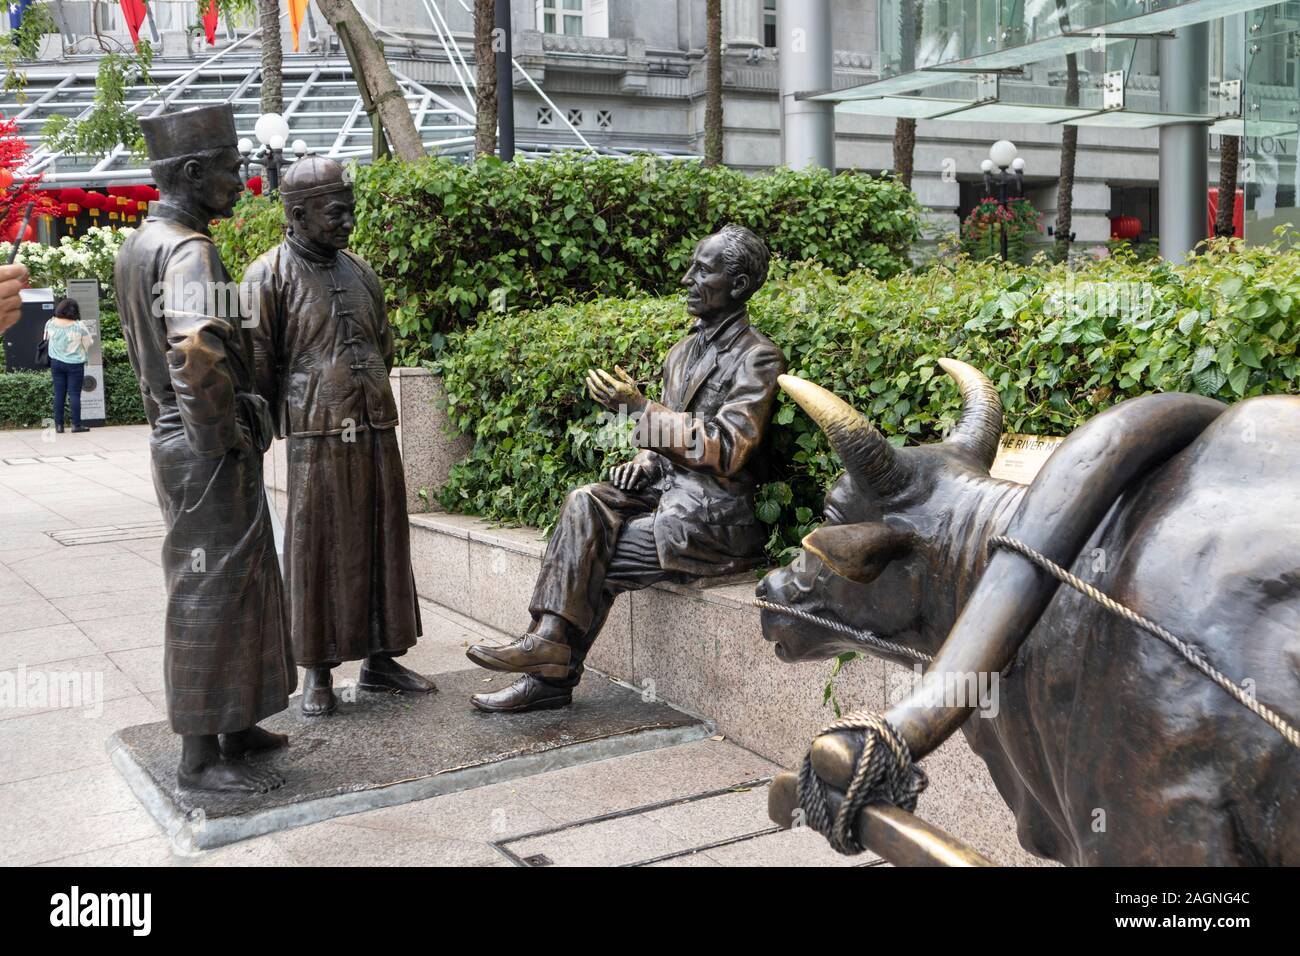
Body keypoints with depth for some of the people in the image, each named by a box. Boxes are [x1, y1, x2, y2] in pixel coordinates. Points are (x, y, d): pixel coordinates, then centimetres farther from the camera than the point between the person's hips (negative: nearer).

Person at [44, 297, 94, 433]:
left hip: (56, 363, 3)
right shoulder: (79, 326, -13)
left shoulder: (50, 324, -3)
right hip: (75, 364, -3)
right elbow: (89, 343, -3)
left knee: (59, 393, 6)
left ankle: (58, 425, 8)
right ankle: (76, 424, -1)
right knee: (74, 394, -1)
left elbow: (47, 339, 13)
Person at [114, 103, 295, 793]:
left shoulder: (139, 245, 15)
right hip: (208, 449, -10)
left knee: (233, 583, 17)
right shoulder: (188, 250, -17)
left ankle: (230, 726, 28)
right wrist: (223, 438, -19)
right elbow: (197, 353, -31)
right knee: (210, 592, -3)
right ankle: (201, 755, 7)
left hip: (175, 435, 10)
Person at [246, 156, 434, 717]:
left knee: (383, 543, 9)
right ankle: (317, 674, 11)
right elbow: (257, 365, -5)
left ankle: (380, 659, 21)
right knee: (317, 551, 1)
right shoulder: (270, 276, -4)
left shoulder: (360, 272, 14)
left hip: (377, 429, 6)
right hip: (316, 436, -6)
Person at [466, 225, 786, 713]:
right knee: (586, 503, -21)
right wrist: (647, 459, 0)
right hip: (668, 488, 7)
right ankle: (550, 658, -24)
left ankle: (551, 674, -7)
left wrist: (640, 407, -22)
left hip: (714, 513, -7)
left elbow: (727, 450, -19)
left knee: (590, 561, -20)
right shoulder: (685, 351, 17)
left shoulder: (756, 358, -9)